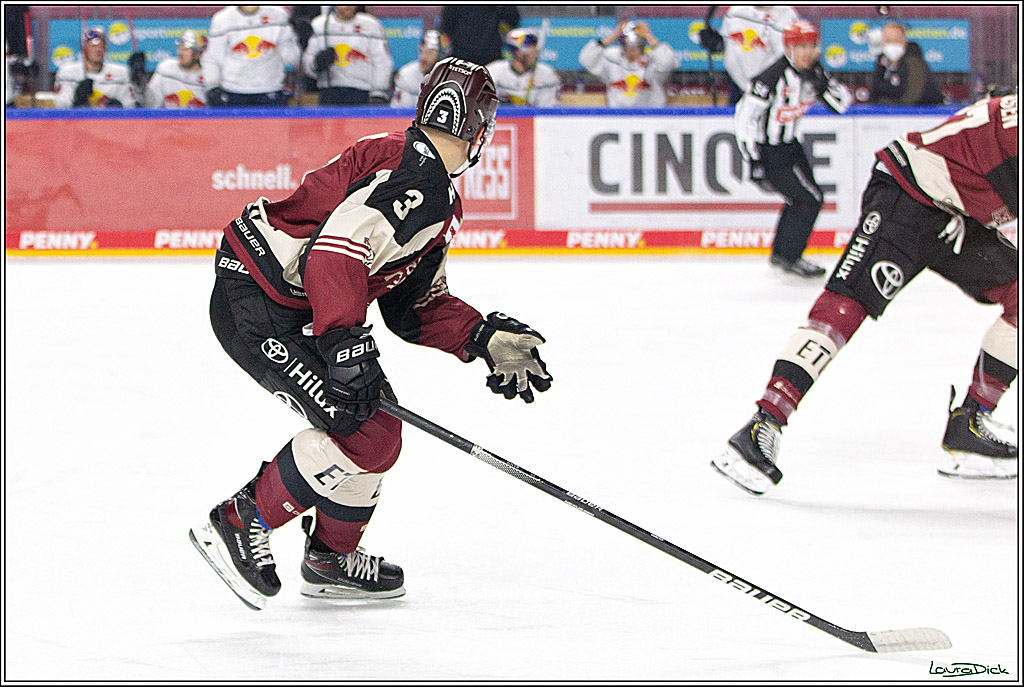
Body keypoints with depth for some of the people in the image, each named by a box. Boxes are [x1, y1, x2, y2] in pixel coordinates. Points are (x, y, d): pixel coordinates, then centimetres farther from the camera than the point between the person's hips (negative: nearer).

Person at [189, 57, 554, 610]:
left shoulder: (439, 200, 17)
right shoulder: (415, 179, -18)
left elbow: (415, 305, 21)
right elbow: (337, 248, -31)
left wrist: (488, 340, 9)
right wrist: (345, 343, -36)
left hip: (292, 308, 11)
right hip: (256, 307, -11)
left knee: (377, 418, 17)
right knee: (365, 433, -15)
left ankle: (332, 559, 30)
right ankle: (237, 524, -5)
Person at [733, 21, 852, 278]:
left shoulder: (811, 72, -2)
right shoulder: (773, 78, -26)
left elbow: (842, 103, 1)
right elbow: (745, 117, -26)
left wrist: (823, 82, -18)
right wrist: (755, 162, -27)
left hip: (788, 145, 9)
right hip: (766, 149, -9)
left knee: (802, 198, 16)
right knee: (809, 198, -11)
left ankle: (780, 254, 31)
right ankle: (789, 258, -1)